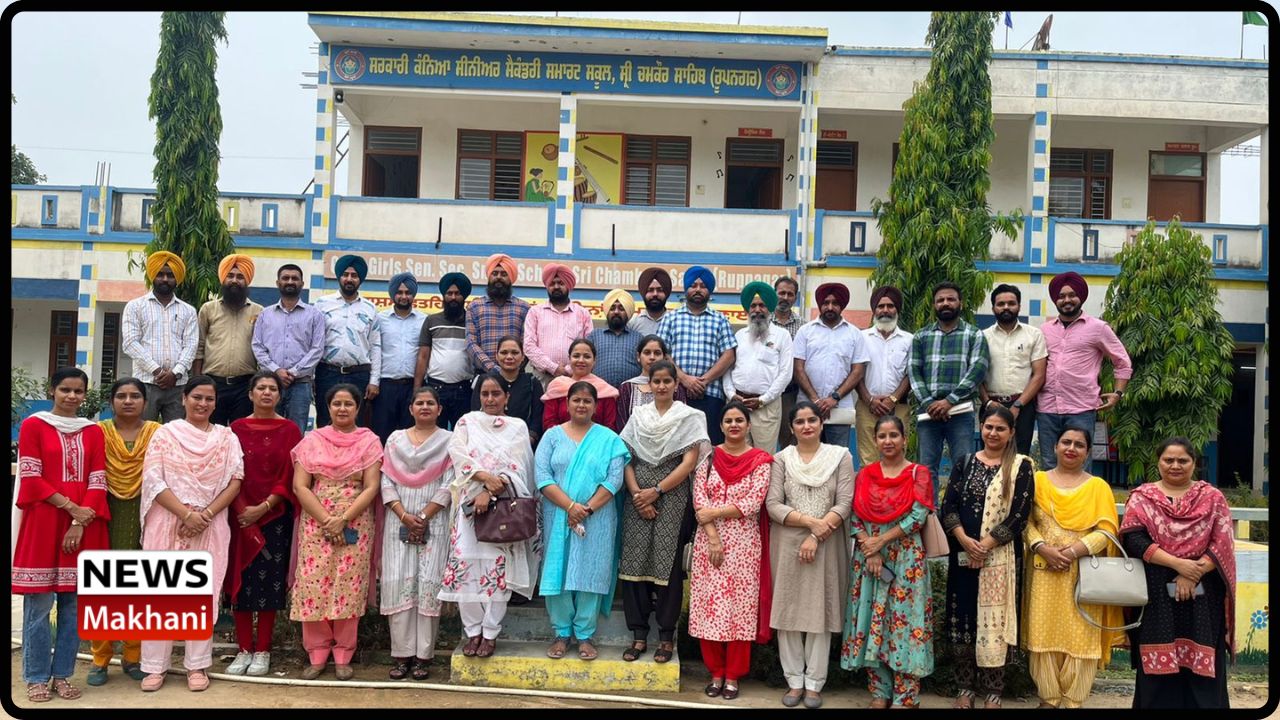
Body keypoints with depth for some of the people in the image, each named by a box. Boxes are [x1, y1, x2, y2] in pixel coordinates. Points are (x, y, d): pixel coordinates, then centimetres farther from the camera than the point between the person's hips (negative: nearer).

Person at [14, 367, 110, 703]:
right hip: (43, 522, -3)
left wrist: (80, 524, -8)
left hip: (84, 525, 3)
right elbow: (31, 478, -5)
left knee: (75, 604, 5)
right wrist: (70, 507, -13)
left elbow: (98, 482, 4)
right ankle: (36, 677, 11)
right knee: (39, 604, 0)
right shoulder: (33, 425, 2)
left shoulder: (93, 431, 10)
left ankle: (63, 674, 15)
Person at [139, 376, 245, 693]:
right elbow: (153, 480, -5)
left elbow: (235, 480, 1)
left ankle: (197, 665, 12)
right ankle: (155, 665, 11)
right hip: (168, 524, -1)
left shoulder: (227, 437, 8)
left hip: (210, 526, 1)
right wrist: (186, 514, -15)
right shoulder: (165, 433, 4)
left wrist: (206, 514, -12)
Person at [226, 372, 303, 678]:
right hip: (241, 515, 2)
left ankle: (263, 651, 9)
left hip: (275, 515, -2)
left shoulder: (289, 429, 1)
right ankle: (244, 649, 13)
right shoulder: (237, 428, 6)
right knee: (241, 580, 3)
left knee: (269, 581, 1)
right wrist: (242, 510, -8)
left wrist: (263, 508, -13)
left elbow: (289, 476, -4)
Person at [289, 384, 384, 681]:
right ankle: (317, 654, 10)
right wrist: (326, 519, -11)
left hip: (356, 524, -1)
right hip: (316, 523, 1)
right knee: (314, 586, -2)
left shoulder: (369, 441, 3)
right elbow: (299, 486, 0)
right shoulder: (312, 440, 6)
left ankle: (343, 656, 10)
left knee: (348, 587, -1)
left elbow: (371, 488, -3)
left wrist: (343, 520, -13)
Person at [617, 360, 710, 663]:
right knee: (634, 564, 1)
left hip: (672, 499, -3)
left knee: (667, 566, -2)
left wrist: (656, 491, -10)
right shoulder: (638, 416, 12)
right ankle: (639, 634, 10)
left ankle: (667, 636, 8)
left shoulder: (689, 417, 4)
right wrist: (637, 494, -8)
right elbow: (626, 459, 7)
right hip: (638, 498, 3)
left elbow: (689, 462, -5)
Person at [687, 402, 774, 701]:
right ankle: (715, 672, 18)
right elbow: (699, 501, -2)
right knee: (709, 607, 4)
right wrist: (713, 537, -12)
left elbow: (753, 503, -10)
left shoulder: (760, 460, 0)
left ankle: (733, 676, 14)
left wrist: (715, 512, -12)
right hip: (709, 541, 2)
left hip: (744, 544, -2)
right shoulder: (708, 457, 5)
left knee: (739, 609, 2)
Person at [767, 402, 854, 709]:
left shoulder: (840, 456, 2)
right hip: (788, 544, 1)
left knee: (821, 610, 3)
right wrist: (810, 521, -16)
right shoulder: (782, 459, 3)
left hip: (826, 545, -1)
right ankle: (795, 680, 15)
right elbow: (772, 505, -5)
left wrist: (816, 537, -14)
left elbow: (844, 504, -5)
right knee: (788, 609, 3)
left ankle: (814, 682, 14)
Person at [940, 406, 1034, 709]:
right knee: (962, 619, 6)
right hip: (963, 554, 3)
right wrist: (964, 540, -13)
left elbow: (1019, 515, -8)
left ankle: (993, 693, 9)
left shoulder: (1021, 466, 0)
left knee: (993, 622, -2)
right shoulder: (965, 463, 8)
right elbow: (948, 505, 2)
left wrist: (985, 546, -14)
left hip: (1000, 556, -3)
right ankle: (965, 687, 18)